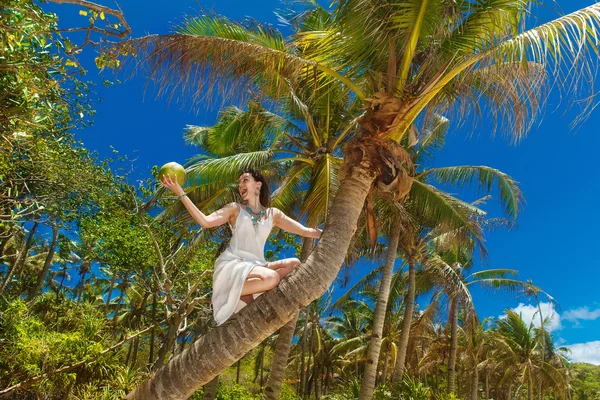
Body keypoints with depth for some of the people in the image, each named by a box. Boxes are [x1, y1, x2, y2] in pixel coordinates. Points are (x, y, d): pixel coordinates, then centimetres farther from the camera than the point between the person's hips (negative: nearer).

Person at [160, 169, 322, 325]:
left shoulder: (273, 214, 15)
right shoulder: (235, 209, 7)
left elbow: (305, 231, 12)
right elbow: (205, 221, -8)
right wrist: (181, 193, -15)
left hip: (256, 266, 5)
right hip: (232, 265, -5)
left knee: (294, 264, -16)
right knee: (271, 278, -32)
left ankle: (248, 297, -16)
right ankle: (230, 295, -12)